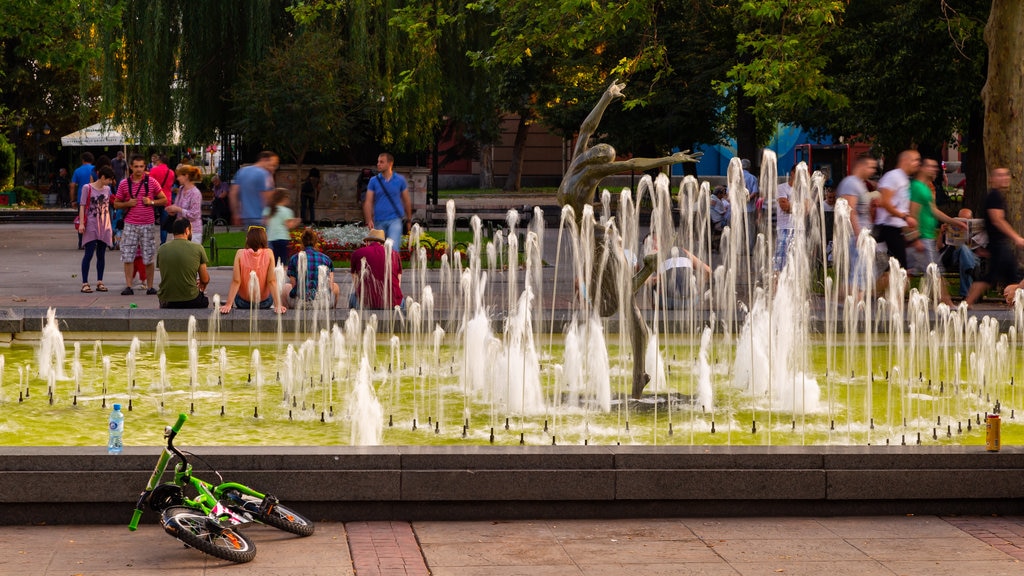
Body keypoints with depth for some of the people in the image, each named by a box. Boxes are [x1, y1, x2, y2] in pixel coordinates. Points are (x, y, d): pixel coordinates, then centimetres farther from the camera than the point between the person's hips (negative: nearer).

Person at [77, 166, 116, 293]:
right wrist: (81, 223, -13)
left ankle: (99, 282, 11)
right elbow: (82, 206, -5)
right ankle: (85, 283, -6)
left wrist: (109, 225, 17)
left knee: (101, 254, 6)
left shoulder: (107, 189, 12)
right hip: (91, 225, -5)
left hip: (104, 226, 5)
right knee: (89, 253, -8)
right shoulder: (88, 188, -5)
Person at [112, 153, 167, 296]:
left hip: (147, 224, -1)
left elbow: (164, 200, 7)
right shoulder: (124, 184, 4)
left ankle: (150, 286, 10)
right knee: (127, 256, -4)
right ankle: (128, 286, -1)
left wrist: (151, 202, -10)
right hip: (130, 224, 1)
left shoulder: (151, 182, 2)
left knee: (148, 257, 2)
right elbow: (116, 204, 11)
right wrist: (128, 204, -8)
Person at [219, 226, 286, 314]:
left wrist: (228, 304, -18)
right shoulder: (269, 254, -15)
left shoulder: (240, 254, -15)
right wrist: (277, 305, -17)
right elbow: (272, 281, -18)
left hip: (242, 303, 0)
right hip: (265, 303, 0)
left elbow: (236, 281, -18)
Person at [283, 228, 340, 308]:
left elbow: (294, 285, 9)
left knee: (286, 287, 33)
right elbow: (330, 286, 11)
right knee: (335, 286, 35)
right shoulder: (326, 259, 9)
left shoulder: (293, 259, 5)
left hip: (299, 303, -1)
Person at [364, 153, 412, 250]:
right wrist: (369, 220, -12)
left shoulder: (400, 180, 4)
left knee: (393, 246, -21)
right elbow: (368, 202, 1)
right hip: (379, 221, 3)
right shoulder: (374, 181, 5)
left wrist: (409, 220, 12)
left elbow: (407, 200, 11)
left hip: (395, 220, -3)